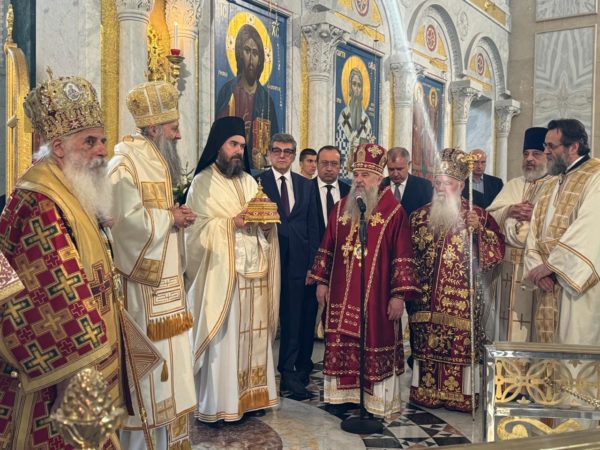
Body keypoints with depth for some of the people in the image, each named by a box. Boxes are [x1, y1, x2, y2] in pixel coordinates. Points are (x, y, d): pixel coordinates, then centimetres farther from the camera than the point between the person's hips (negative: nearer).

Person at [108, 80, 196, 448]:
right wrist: (171, 218, -13)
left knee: (166, 355, 13)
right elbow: (128, 219, -24)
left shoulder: (157, 162, 15)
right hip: (142, 279, -9)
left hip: (165, 277, 9)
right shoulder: (126, 163, -14)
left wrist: (177, 216, 0)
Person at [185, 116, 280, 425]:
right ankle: (218, 404, 5)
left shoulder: (249, 181, 17)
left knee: (253, 332, 6)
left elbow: (265, 227, 16)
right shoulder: (203, 182, -1)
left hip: (254, 271, 6)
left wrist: (266, 223, -6)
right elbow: (197, 227, -9)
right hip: (221, 271, -5)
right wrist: (232, 222, -18)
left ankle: (251, 395, 17)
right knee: (222, 335, -4)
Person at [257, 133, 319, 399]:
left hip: (296, 261, 3)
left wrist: (312, 263, 3)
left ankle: (289, 372, 15)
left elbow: (312, 227, 9)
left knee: (293, 318, 6)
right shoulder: (258, 182, 0)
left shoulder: (305, 185, 11)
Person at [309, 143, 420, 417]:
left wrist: (399, 294, -12)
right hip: (341, 293, 5)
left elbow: (402, 257, -8)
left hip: (376, 296, -4)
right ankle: (345, 393, 23)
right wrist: (322, 282, 8)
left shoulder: (394, 212, -5)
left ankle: (377, 400, 14)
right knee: (341, 344, 9)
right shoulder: (341, 208, 9)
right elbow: (327, 247, 13)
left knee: (375, 346, 1)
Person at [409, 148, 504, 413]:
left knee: (461, 345, -4)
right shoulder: (419, 216, 12)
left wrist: (478, 230, -18)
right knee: (425, 345, 6)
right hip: (426, 298, 3)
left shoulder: (477, 215, 2)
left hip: (462, 298, -3)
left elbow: (497, 250, -4)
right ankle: (425, 391, 17)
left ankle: (461, 395, 9)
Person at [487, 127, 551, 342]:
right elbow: (489, 217, 11)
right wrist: (508, 211, -7)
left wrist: (537, 215, -18)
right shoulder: (512, 185, 19)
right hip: (510, 265, 5)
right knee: (511, 321, 7)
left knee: (536, 323, -4)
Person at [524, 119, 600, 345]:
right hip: (549, 284, 7)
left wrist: (550, 265, -16)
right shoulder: (552, 184, 18)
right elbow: (535, 230, 10)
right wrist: (537, 266, -6)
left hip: (579, 283, -7)